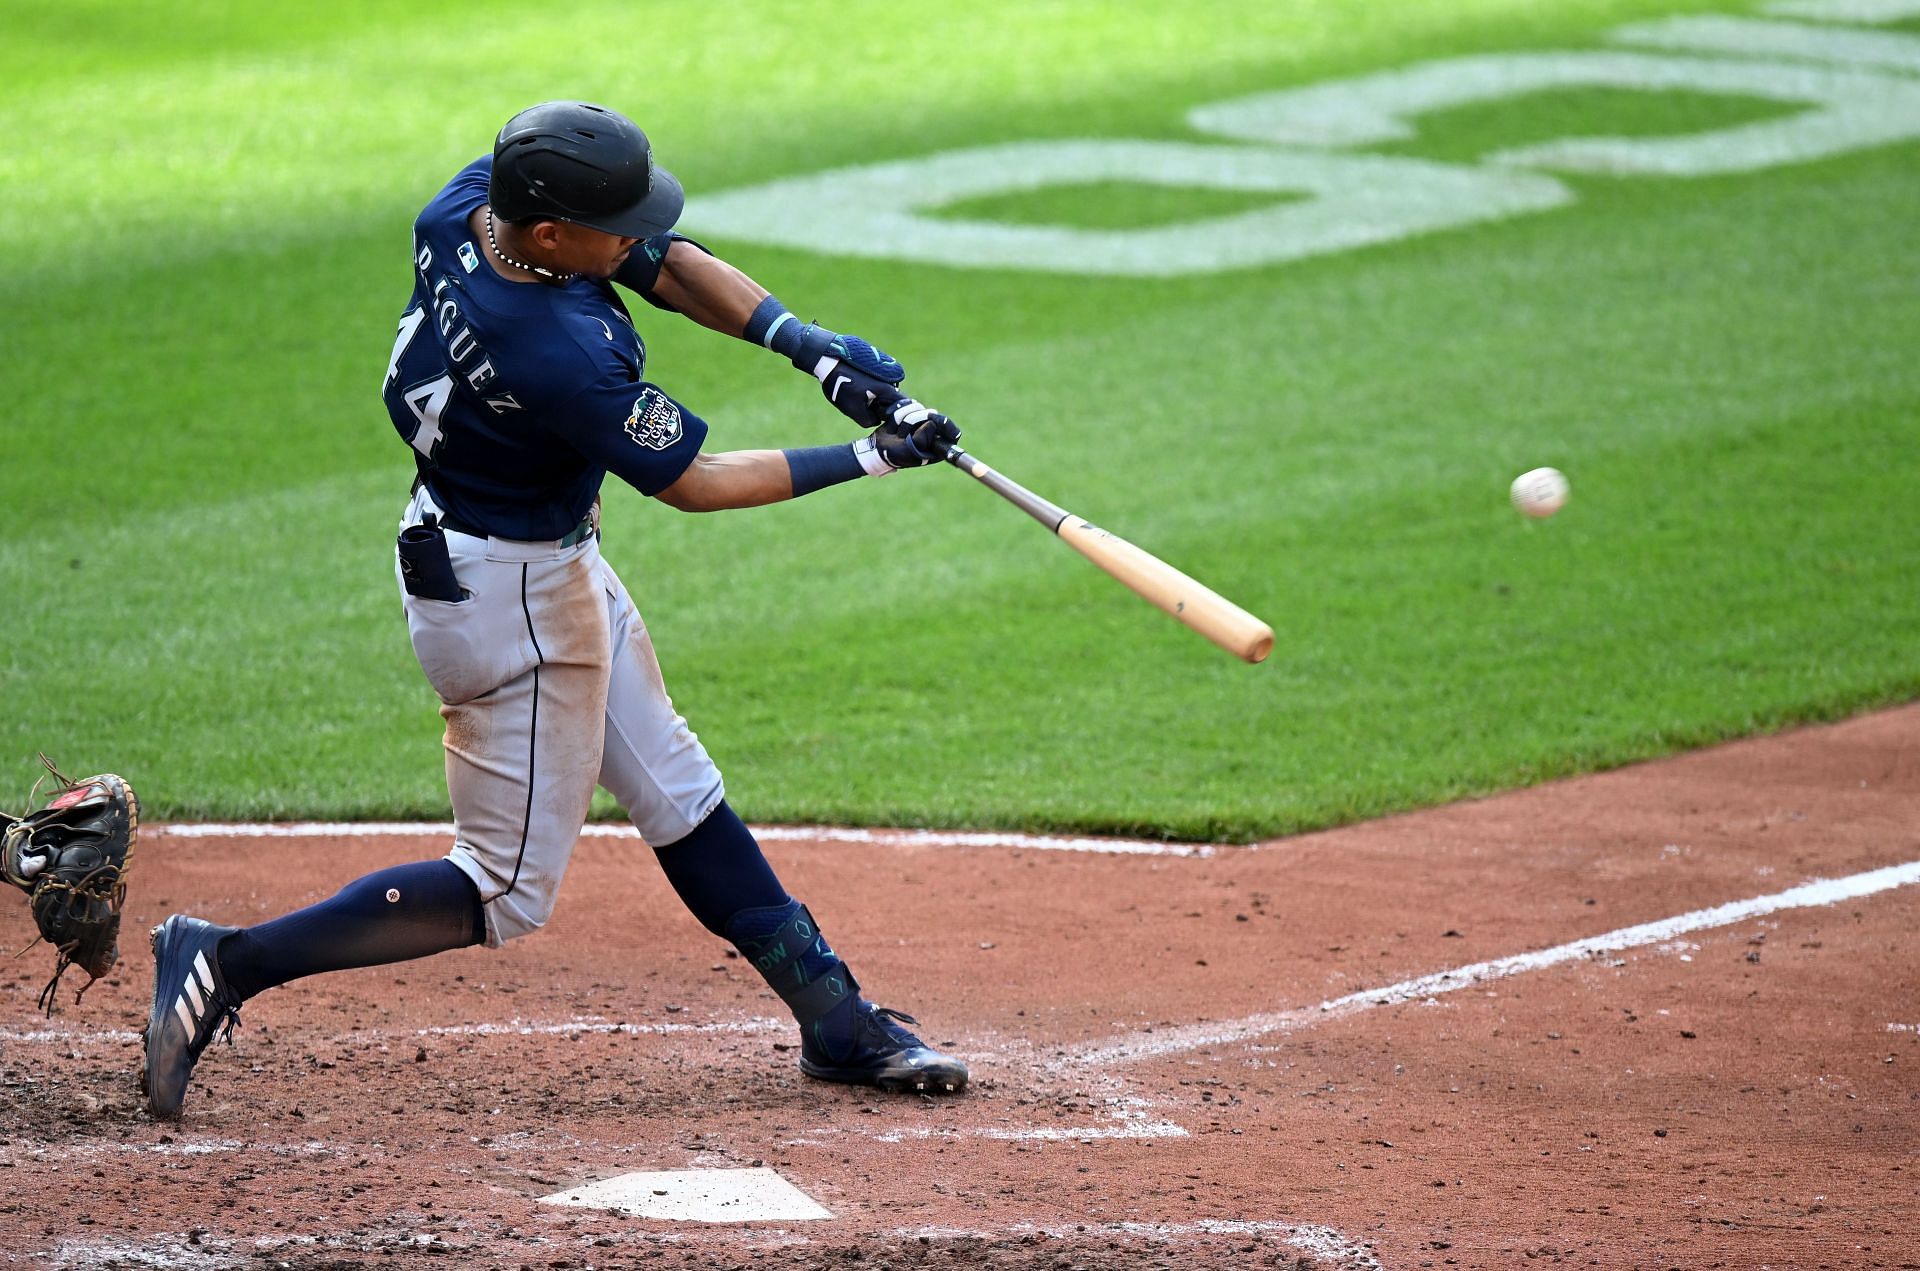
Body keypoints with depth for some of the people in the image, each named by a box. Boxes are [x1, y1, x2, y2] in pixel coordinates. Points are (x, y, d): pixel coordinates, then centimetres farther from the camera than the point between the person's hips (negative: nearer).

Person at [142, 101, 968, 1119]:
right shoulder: (560, 357, -36)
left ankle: (835, 1021, 30)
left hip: (557, 565, 10)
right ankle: (231, 964, 1)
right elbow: (694, 483, -22)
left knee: (675, 793, 19)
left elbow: (666, 264, -1)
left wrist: (810, 346, -12)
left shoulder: (475, 198, -13)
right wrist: (871, 460, -15)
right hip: (510, 597, -10)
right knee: (507, 893, 2)